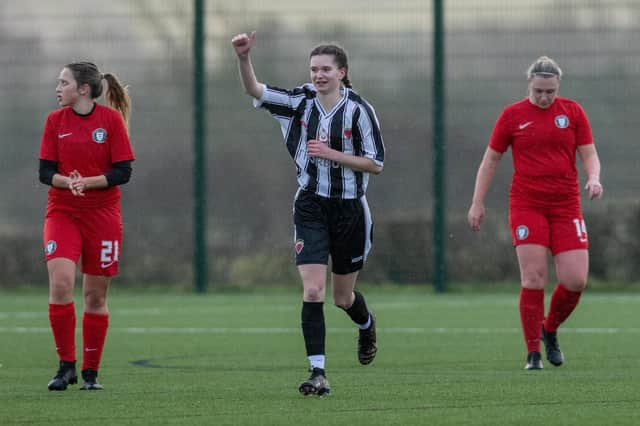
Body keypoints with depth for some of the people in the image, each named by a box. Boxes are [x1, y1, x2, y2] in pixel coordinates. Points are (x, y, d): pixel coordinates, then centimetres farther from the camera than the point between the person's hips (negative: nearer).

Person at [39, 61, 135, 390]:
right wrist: (67, 182, -20)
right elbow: (45, 171, 1)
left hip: (103, 215, -1)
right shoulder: (55, 120, 3)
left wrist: (88, 182, -21)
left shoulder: (111, 119, -4)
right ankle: (66, 365, -7)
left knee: (96, 295, 3)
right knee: (60, 282, -18)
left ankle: (90, 372, 15)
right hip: (62, 212, 1)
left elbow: (122, 172, -6)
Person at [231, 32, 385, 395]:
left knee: (343, 297, 13)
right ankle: (318, 373, -12)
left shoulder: (359, 110, -10)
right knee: (312, 290, -13)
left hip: (349, 209, -1)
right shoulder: (302, 102, -2)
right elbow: (255, 90, -9)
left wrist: (333, 154, -20)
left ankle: (367, 325, 50)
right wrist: (244, 57, -26)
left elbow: (376, 163, -10)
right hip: (311, 207, 1)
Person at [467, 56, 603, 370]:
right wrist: (477, 203, 5)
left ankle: (550, 330, 22)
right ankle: (533, 353, -2)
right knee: (533, 278, -11)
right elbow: (490, 160, 10)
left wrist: (593, 178, -14)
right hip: (526, 205, -2)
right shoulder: (512, 115, 3)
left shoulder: (572, 111, 6)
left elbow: (589, 155, 8)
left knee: (575, 280, -6)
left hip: (566, 205, 2)